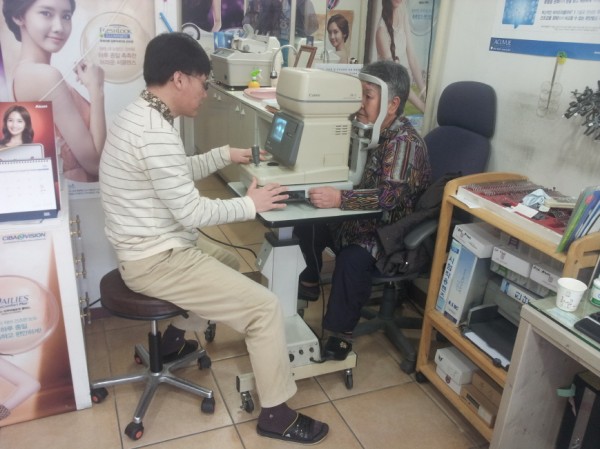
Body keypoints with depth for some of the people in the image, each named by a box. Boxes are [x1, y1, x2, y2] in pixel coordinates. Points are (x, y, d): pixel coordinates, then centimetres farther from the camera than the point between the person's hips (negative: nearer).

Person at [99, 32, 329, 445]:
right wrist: (251, 205, -12)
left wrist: (225, 155, 17)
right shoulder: (156, 133, -26)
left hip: (149, 249, 11)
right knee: (266, 307, -10)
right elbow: (192, 213, -24)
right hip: (157, 261, -11)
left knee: (224, 261, 33)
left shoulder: (139, 115, 8)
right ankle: (276, 413, 6)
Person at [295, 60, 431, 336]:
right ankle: (309, 282, 30)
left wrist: (340, 199, -47)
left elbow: (391, 195, -36)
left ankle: (338, 332, -17)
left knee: (352, 258, -33)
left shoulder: (405, 142, -23)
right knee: (307, 223, 9)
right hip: (359, 220, 9)